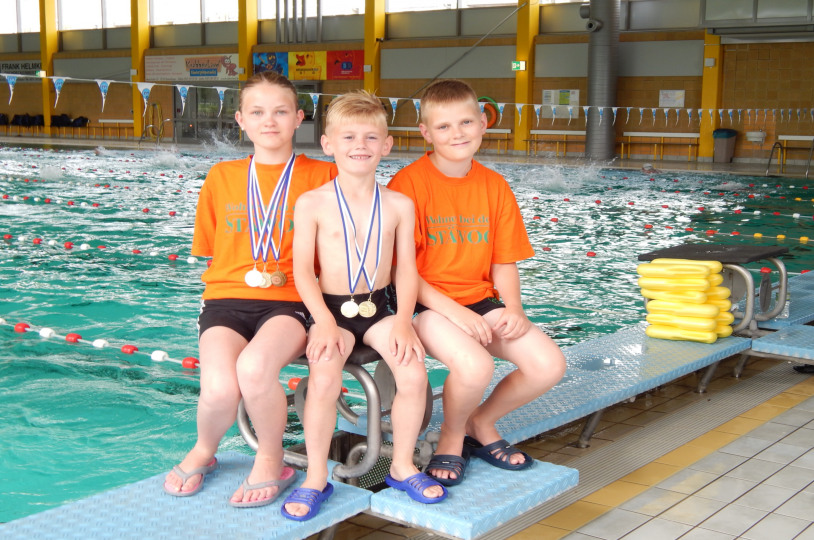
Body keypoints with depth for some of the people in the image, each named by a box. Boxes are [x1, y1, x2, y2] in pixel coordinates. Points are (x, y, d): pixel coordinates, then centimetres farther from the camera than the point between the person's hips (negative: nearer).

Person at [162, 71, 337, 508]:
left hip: (290, 301, -2)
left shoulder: (321, 175, 6)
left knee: (254, 368, -34)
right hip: (227, 297, 2)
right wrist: (243, 278, 2)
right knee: (218, 390, -27)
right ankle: (202, 452, 9)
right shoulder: (221, 177, 13)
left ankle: (271, 460, -5)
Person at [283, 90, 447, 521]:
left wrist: (403, 321, -11)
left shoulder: (399, 205, 4)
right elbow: (302, 270, -6)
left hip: (380, 307, 2)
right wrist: (324, 322, -17)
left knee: (413, 375, -22)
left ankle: (402, 465, 2)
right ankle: (316, 477, -9)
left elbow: (407, 269, 3)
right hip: (331, 308, -2)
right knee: (325, 378, -29)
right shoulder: (312, 203, -3)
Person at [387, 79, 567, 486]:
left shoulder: (494, 186, 7)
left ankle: (481, 423, 14)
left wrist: (512, 308, -9)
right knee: (475, 366, -33)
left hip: (481, 300, 6)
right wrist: (453, 311, -21)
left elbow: (503, 262, 10)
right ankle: (451, 436, 1)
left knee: (549, 365, -13)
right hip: (427, 304, -6)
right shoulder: (408, 182, -10)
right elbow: (399, 267, -13)